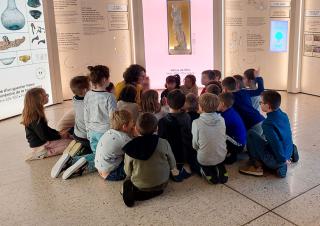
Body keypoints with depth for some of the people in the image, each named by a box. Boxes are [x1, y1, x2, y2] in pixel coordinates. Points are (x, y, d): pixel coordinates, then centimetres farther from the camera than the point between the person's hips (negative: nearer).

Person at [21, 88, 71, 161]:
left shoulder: (34, 113, 3)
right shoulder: (35, 118, -27)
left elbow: (46, 129, 14)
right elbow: (44, 137, -23)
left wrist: (58, 133, 4)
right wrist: (60, 136, -11)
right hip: (40, 145, -10)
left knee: (67, 138, 15)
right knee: (70, 143, -15)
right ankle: (43, 153, -15)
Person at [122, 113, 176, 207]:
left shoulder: (130, 148, -18)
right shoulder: (164, 144, -19)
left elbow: (128, 172, -7)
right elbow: (172, 166, -6)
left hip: (139, 186, 2)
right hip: (161, 184, -1)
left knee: (128, 181, 31)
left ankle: (133, 192, 1)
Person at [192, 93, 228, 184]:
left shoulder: (196, 123, -21)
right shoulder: (221, 120, -11)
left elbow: (195, 145, -11)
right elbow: (222, 138, 2)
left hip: (204, 159, -4)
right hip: (221, 157, 4)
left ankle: (209, 173, 7)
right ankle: (221, 170, 10)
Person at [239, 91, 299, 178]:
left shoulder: (268, 124, -26)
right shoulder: (283, 115, -1)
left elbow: (276, 143, -27)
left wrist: (283, 160, -15)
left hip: (274, 161, -8)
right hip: (288, 153, 9)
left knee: (251, 135, -7)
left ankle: (257, 166, -3)